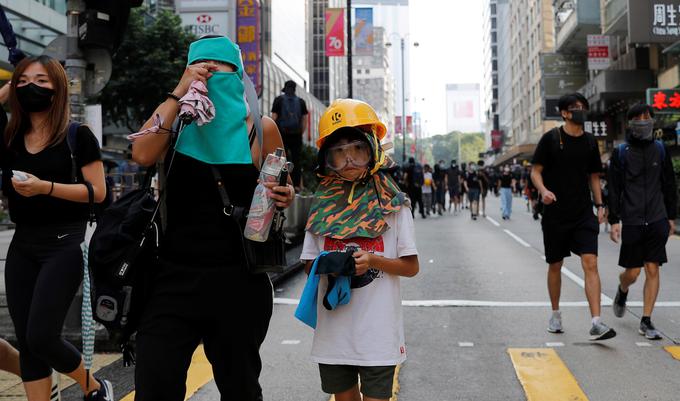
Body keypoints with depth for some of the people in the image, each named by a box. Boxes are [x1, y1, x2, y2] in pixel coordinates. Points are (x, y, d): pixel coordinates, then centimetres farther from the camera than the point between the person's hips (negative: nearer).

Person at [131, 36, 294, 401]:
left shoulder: (259, 128, 1)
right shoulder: (176, 121, 5)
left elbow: (279, 194, 12)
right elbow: (142, 155, -16)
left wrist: (283, 198, -11)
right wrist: (179, 92, -13)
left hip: (238, 281, 0)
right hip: (174, 276, 1)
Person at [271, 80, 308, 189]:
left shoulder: (279, 100, 2)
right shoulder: (301, 101, 8)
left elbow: (274, 118, -3)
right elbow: (304, 120, 6)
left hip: (282, 135, -2)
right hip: (296, 135, 2)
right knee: (296, 160, 5)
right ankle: (296, 185, 2)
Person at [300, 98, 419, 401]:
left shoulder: (392, 204, -2)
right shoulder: (323, 206, 5)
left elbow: (411, 267, 1)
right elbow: (309, 265, 10)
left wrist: (374, 261, -17)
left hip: (378, 331, -2)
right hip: (334, 328, 3)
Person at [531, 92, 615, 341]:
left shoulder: (590, 142, 8)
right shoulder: (551, 139, -3)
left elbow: (594, 176, 17)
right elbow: (535, 171, -2)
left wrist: (599, 205, 9)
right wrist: (543, 190, -21)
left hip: (584, 214, 2)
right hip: (555, 214, -2)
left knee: (590, 264, -12)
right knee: (555, 265, 10)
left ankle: (596, 323, -15)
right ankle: (556, 314, 30)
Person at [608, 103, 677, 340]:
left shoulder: (660, 150, 7)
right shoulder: (621, 152, 0)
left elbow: (670, 185, 12)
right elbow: (613, 189, 0)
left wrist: (671, 217, 10)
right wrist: (614, 220, -4)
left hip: (657, 220, 2)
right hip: (632, 221, -2)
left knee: (653, 270, -1)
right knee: (632, 272, 2)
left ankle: (646, 321, 6)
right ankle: (622, 292, 37)